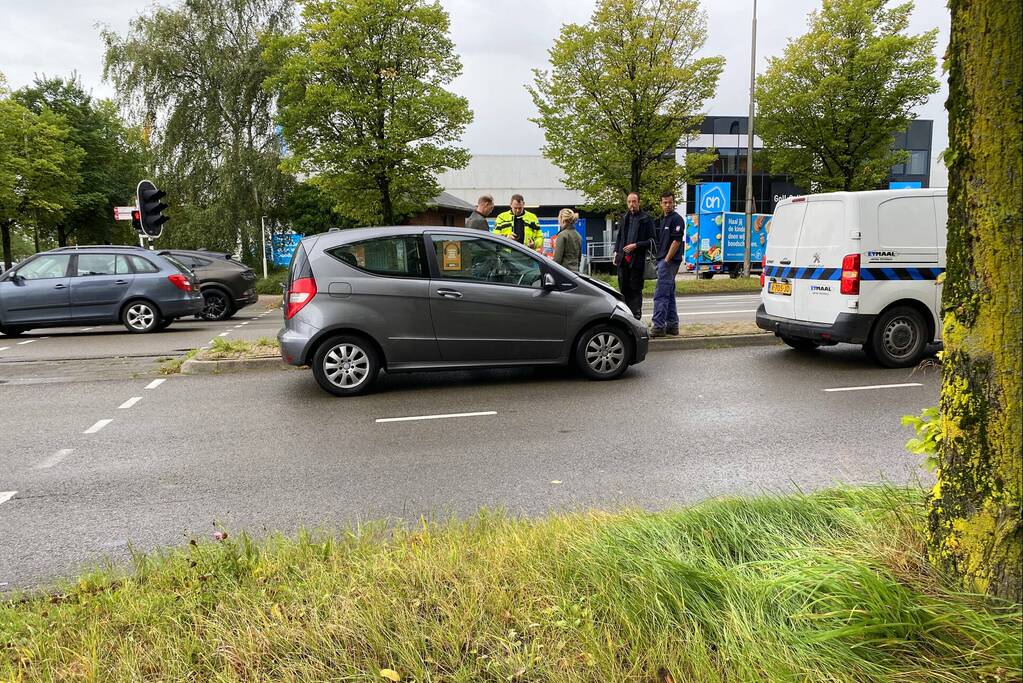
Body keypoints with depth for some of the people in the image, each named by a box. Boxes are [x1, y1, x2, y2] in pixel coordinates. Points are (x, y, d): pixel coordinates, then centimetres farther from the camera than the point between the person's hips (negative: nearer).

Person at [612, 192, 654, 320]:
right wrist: (616, 252, 10)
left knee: (636, 289, -2)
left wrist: (636, 245, -14)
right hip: (623, 259, 5)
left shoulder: (646, 218, -3)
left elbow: (651, 239, -5)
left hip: (637, 259, -5)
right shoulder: (624, 218, 14)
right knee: (624, 288, 10)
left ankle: (636, 316, 3)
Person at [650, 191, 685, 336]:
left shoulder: (676, 219, -8)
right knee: (669, 295, 12)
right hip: (662, 260, 10)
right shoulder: (661, 220, 19)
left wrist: (666, 260, -18)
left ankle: (658, 326, -13)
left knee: (660, 295, -12)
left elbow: (676, 241, -16)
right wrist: (659, 261, 15)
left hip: (669, 261, -10)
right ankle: (672, 325, 17)